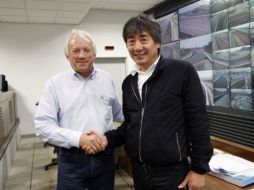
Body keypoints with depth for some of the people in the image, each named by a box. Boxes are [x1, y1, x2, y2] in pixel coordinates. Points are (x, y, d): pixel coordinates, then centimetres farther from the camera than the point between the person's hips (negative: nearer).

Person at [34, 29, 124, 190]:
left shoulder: (107, 79, 6)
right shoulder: (55, 84, -4)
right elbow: (43, 125, -9)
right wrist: (78, 138, -19)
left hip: (105, 157, 3)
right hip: (72, 160, -2)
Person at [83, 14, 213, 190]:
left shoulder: (182, 72, -11)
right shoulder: (128, 82, 5)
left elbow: (198, 122, -10)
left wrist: (199, 168, -9)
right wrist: (107, 139, -4)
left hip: (172, 171, -5)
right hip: (138, 170, 6)